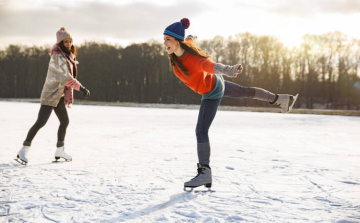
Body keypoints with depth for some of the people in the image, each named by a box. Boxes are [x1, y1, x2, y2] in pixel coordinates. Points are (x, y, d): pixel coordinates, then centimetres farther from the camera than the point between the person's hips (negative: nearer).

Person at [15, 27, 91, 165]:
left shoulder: (67, 56, 13)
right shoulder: (58, 57, -16)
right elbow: (65, 77, -23)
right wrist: (81, 88, -23)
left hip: (59, 96, 10)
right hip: (50, 95, -10)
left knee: (65, 122, 15)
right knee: (41, 122, -15)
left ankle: (60, 151, 27)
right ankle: (24, 151, -10)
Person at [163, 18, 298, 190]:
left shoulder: (193, 59, -42)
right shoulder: (176, 49, -21)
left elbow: (210, 66, -65)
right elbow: (188, 39, 4)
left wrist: (228, 70, -86)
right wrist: (188, 38, 29)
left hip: (212, 93, -8)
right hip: (213, 82, 8)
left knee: (201, 131, -13)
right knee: (246, 92, 27)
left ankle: (204, 172, -8)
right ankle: (279, 100, 46)